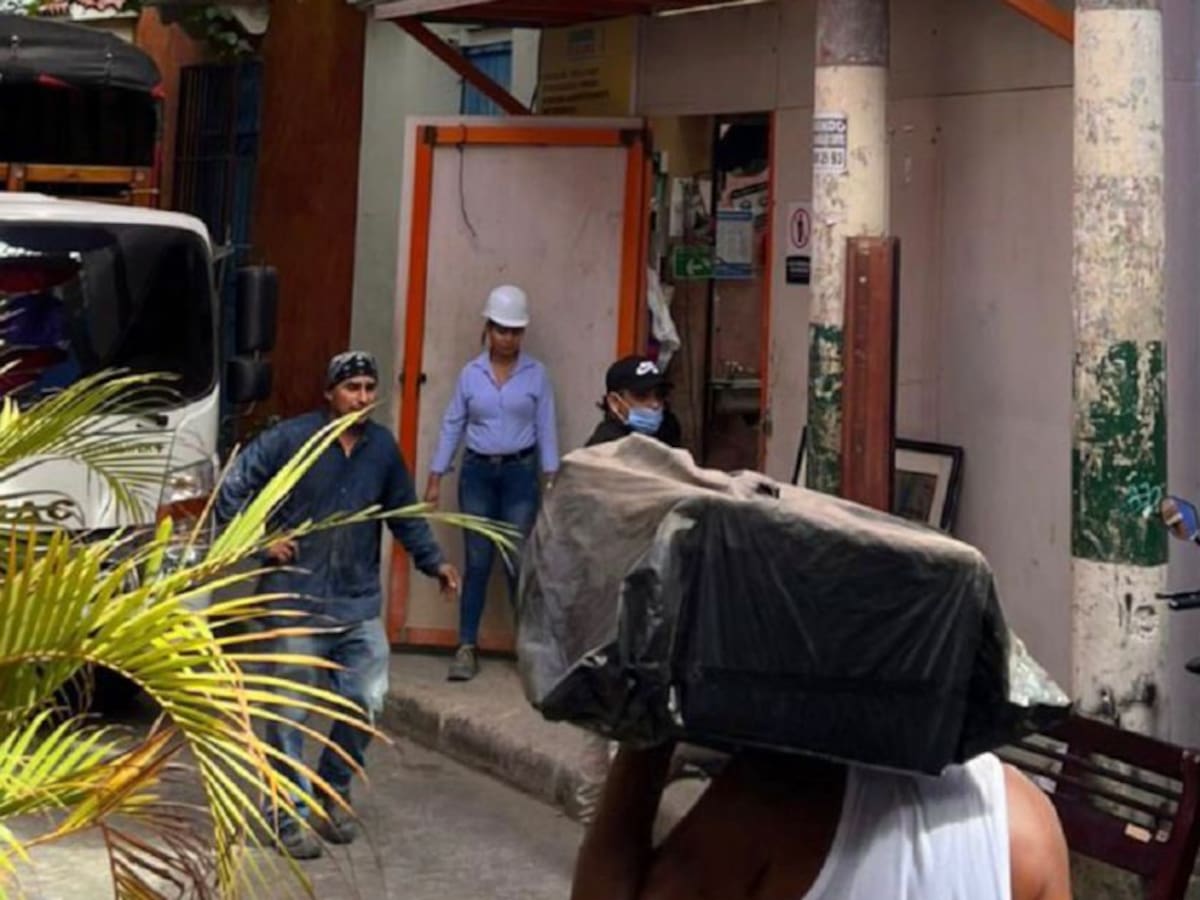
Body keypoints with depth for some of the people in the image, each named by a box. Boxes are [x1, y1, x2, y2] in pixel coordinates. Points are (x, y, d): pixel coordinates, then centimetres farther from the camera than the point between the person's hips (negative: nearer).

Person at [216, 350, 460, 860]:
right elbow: (231, 491, -4)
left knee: (367, 702, 4)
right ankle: (291, 816, 14)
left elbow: (405, 515, 18)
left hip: (359, 602, 4)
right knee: (291, 715, 2)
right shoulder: (290, 439, -8)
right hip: (297, 600, -4)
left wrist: (433, 562, 10)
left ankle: (334, 793, 26)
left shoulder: (383, 447, 7)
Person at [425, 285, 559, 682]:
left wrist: (551, 480, -5)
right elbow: (452, 426, 6)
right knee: (477, 562, 1)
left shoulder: (536, 374, 2)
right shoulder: (470, 373, 4)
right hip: (477, 472, 1)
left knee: (519, 562, -2)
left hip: (520, 472, -1)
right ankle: (466, 648, 5)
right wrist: (435, 479, 4)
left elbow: (546, 428, 1)